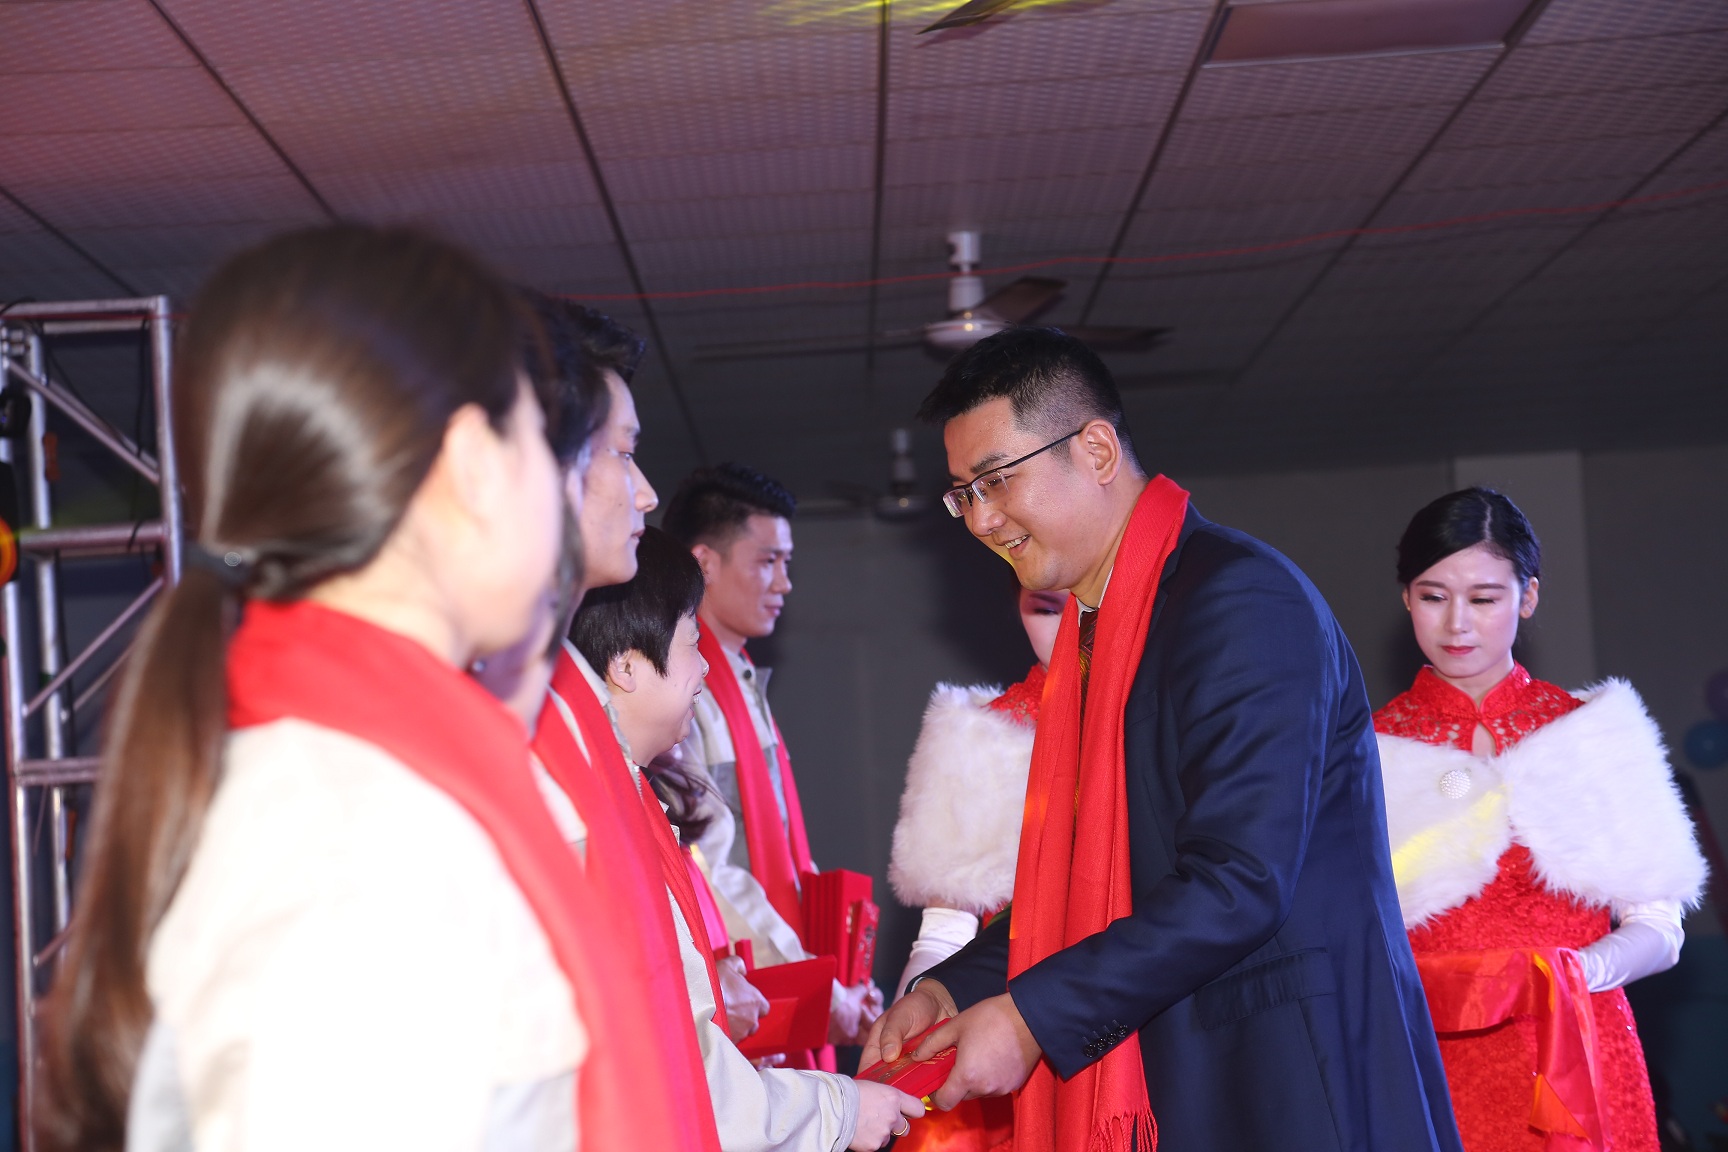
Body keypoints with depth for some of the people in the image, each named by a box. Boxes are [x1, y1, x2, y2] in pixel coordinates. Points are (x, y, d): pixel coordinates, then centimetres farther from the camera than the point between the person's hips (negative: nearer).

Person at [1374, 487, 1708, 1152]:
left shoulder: (1594, 731, 4)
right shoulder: (1369, 752, 3)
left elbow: (1655, 924, 1)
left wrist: (1576, 973, -19)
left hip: (1576, 1071, 1)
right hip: (1427, 1071, 0)